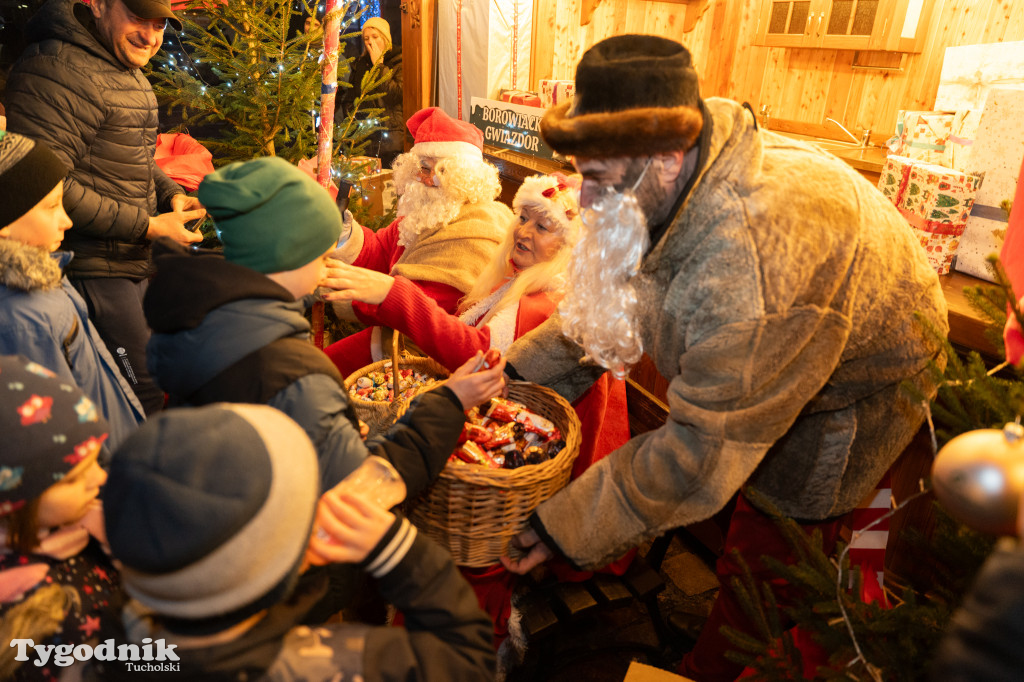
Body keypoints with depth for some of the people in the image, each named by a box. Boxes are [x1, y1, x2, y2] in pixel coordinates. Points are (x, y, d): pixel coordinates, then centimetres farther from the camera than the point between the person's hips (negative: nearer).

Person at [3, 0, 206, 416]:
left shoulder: (130, 73, 15)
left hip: (130, 264, 10)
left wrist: (172, 194, 4)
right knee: (143, 395, -6)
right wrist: (148, 226, -21)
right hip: (88, 269, -10)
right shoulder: (58, 69, -18)